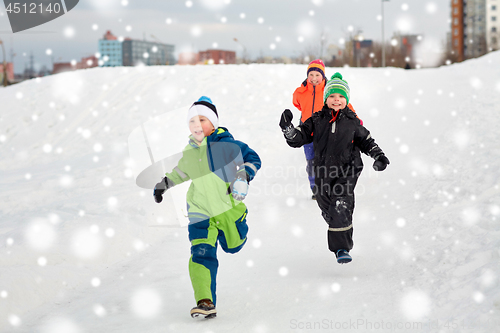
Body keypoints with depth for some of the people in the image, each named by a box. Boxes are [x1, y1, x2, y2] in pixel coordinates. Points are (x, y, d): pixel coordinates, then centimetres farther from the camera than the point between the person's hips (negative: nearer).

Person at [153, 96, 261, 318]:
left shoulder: (226, 145, -15)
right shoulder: (189, 151, 1)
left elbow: (253, 159, -8)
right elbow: (182, 171, 23)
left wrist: (245, 177, -25)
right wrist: (164, 184, 22)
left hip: (229, 208, -2)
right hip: (200, 211, 2)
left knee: (232, 246, 18)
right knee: (201, 254, -15)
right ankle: (205, 302, -18)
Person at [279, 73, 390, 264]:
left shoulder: (352, 122, 3)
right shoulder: (317, 121, 3)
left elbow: (366, 141, 16)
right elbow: (298, 139, 1)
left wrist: (378, 156, 2)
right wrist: (287, 127, -17)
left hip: (347, 171, -3)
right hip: (323, 173, 3)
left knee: (341, 207, -20)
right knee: (327, 210, 12)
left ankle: (342, 248, -15)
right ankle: (338, 239, 39)